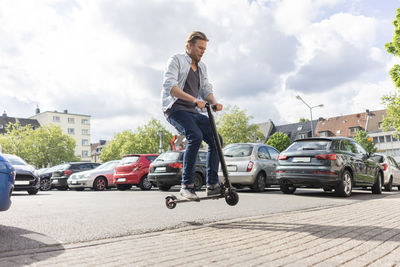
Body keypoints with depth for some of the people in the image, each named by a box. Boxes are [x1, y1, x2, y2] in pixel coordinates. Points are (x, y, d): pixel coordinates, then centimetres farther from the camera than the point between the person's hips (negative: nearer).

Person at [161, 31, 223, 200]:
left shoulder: (201, 67, 21)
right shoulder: (176, 60, -2)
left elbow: (206, 89, 15)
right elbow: (169, 86, -17)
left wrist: (214, 102, -9)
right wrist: (194, 99, -30)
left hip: (192, 112, 7)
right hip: (175, 109, -7)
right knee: (195, 137, -30)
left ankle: (212, 185, -2)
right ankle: (187, 185, -23)